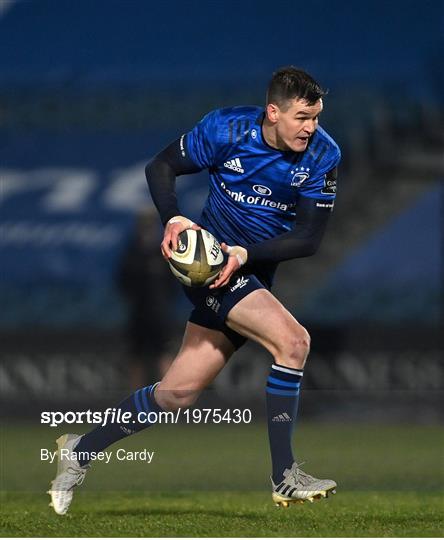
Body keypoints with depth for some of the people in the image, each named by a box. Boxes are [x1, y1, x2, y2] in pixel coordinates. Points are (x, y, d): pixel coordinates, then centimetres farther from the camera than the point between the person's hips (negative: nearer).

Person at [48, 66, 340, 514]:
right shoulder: (226, 128, -15)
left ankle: (82, 449, 24)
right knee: (292, 341, -24)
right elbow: (161, 166, -2)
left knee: (178, 392, 7)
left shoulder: (323, 155, -8)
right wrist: (173, 219, -20)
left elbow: (309, 237, -8)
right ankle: (284, 477, -17)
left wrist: (246, 254, -21)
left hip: (254, 276, 5)